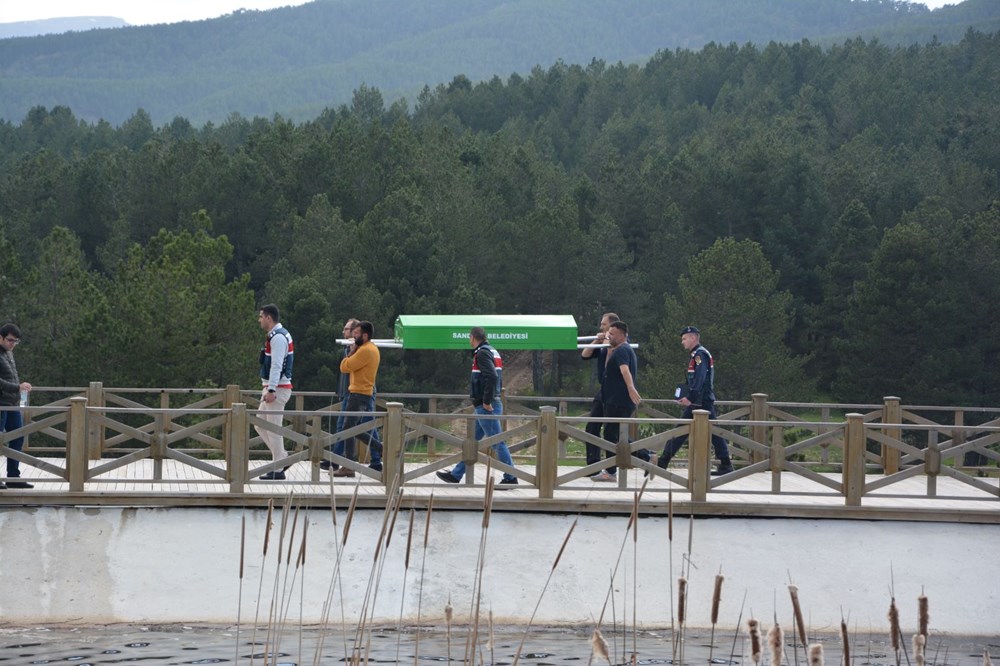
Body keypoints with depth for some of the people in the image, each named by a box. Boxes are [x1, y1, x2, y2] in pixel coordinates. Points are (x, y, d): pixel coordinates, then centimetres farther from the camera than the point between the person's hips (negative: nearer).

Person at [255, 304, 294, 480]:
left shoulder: (278, 337, -16)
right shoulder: (276, 335, 17)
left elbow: (277, 365, -23)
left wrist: (271, 390, -26)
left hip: (278, 389, -11)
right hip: (271, 388, 11)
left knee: (274, 429, -7)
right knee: (260, 425, 14)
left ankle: (278, 470, -3)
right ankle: (282, 457, 16)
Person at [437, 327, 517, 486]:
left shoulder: (482, 353, -13)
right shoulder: (492, 352, 17)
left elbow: (492, 377, -26)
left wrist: (487, 402, -21)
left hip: (487, 408, -10)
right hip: (486, 407, 10)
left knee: (497, 442, -7)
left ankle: (510, 478, -5)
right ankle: (456, 475, 21)